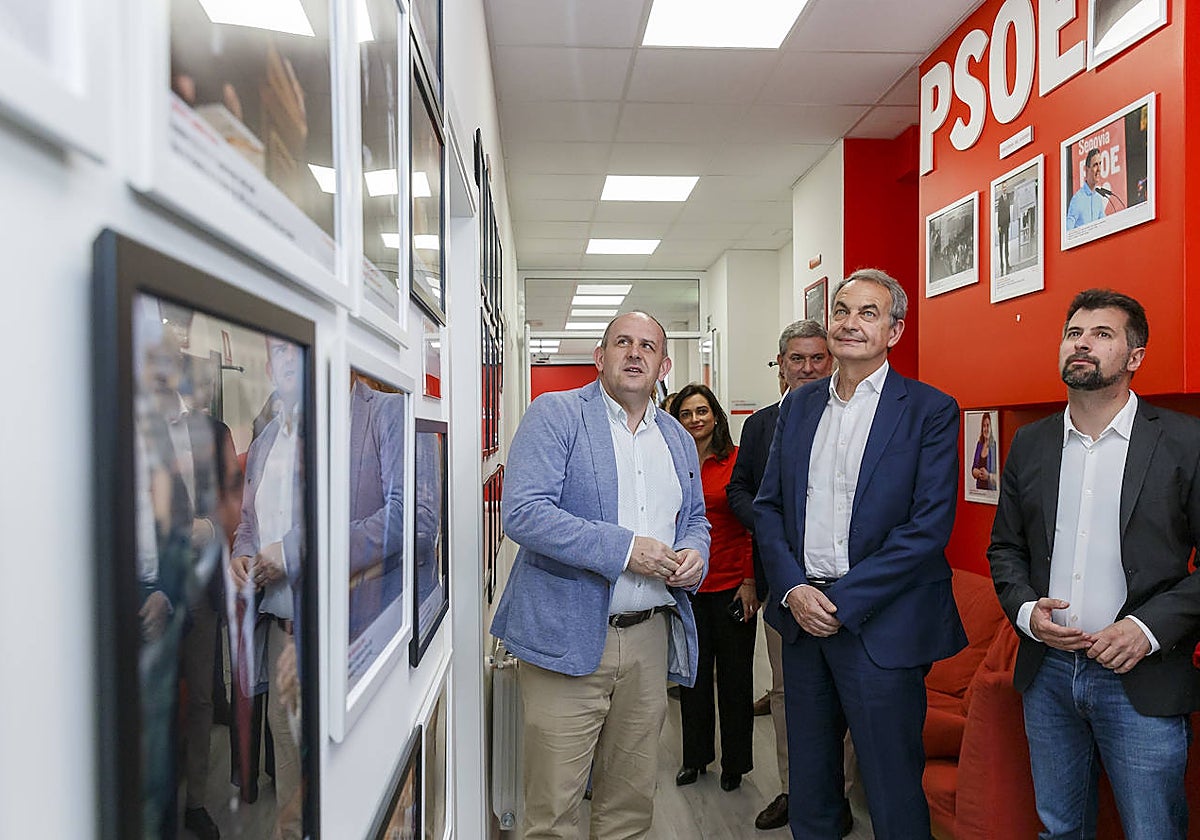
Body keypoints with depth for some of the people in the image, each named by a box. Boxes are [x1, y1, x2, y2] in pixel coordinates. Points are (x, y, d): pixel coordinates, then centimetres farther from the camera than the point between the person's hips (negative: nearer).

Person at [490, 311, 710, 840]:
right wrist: (623, 548, -20)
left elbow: (696, 519, 25)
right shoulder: (555, 415, -5)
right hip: (567, 637, -5)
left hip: (650, 638, 6)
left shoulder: (679, 440, 15)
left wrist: (694, 554, 1)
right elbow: (523, 514, -16)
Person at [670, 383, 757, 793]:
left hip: (732, 585, -2)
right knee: (693, 674, 14)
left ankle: (735, 762, 26)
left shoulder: (738, 461, -5)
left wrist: (751, 580, -8)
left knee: (734, 675, 10)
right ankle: (695, 756, 32)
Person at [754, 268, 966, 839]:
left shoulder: (930, 410, -6)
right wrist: (793, 588, -7)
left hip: (880, 626, -4)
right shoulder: (798, 406, 9)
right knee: (808, 783, 19)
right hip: (803, 618, 5)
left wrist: (842, 600, -16)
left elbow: (929, 525, -13)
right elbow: (768, 506, 8)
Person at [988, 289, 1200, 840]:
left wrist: (1149, 627, -17)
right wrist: (1025, 610, -6)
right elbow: (1005, 546, 11)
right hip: (1047, 672, 4)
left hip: (1143, 679, -3)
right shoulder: (1029, 444, 6)